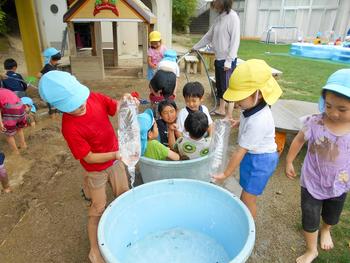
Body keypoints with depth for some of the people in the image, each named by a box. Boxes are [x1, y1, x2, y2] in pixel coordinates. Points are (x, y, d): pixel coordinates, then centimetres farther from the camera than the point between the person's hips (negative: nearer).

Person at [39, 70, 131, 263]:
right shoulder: (70, 128, -31)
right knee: (98, 209, 11)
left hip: (115, 160, 5)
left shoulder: (94, 97, -17)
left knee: (124, 196, 22)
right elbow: (89, 157, -24)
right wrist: (115, 155, -32)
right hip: (96, 170, -5)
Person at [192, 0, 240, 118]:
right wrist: (195, 47, 26)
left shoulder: (232, 16, -13)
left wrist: (228, 61, -21)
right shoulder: (219, 18, 12)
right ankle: (221, 109, 32)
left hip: (227, 61, -8)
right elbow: (208, 36, 22)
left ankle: (229, 116, 6)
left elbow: (235, 40, -18)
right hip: (218, 59, 8)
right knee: (220, 87, 17)